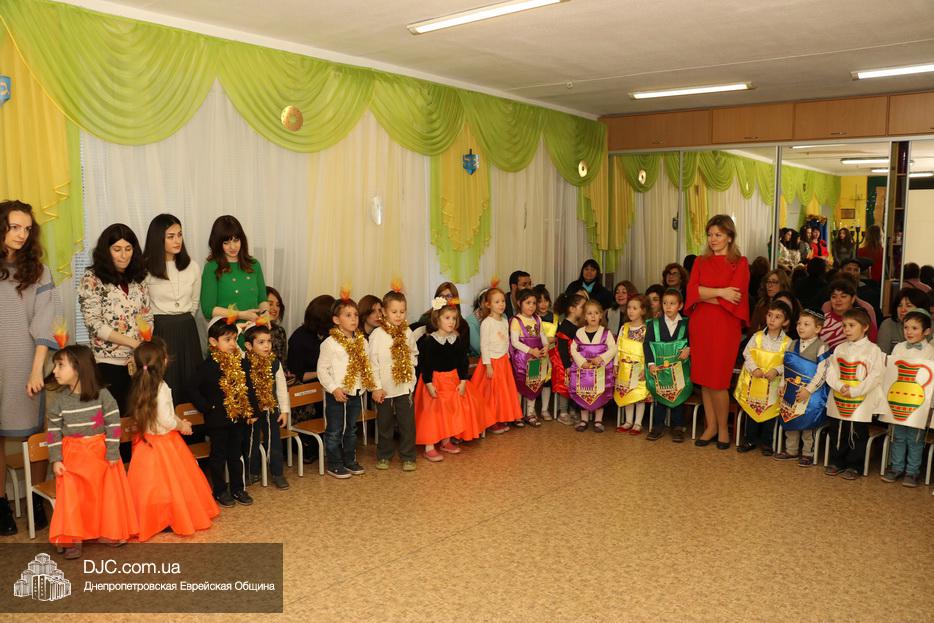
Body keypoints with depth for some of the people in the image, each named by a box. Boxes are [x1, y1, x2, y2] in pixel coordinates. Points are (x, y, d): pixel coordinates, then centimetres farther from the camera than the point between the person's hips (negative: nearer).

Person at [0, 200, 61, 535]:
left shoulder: (38, 272, 3)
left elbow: (43, 325, -3)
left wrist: (37, 369, -12)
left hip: (27, 364, 0)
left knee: (36, 433, 3)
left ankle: (37, 501, 15)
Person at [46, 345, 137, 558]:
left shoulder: (101, 394, -11)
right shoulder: (58, 399, -3)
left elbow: (113, 424, -8)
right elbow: (54, 430, 2)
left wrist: (112, 453, -9)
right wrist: (56, 459, -4)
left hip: (101, 451, -1)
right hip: (72, 454, 1)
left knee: (109, 492, 4)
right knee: (71, 495, -6)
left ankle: (110, 532, 21)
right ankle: (72, 538, 4)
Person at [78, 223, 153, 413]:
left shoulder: (138, 278, 9)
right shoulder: (92, 279, -4)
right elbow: (94, 324, -11)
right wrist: (133, 342, -15)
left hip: (139, 362, 4)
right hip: (109, 363, -4)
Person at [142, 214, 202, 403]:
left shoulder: (192, 267, 6)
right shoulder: (145, 269, -8)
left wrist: (183, 322, 15)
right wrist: (164, 324, 3)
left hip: (187, 332, 4)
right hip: (159, 332, -4)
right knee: (163, 387, 0)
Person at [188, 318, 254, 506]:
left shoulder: (240, 362, 1)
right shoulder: (208, 366, -15)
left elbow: (247, 387, 12)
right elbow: (192, 388, -14)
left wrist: (249, 411, 6)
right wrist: (206, 407, -14)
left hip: (238, 418, 5)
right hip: (218, 419, -5)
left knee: (236, 454, 15)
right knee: (218, 455, 9)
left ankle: (237, 488, 27)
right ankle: (220, 491, 21)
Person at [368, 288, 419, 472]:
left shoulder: (407, 332, 2)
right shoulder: (377, 334, -8)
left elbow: (414, 354, 15)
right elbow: (372, 362, -7)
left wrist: (410, 366, -3)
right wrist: (376, 387, -9)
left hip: (405, 386, 2)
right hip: (385, 388, -2)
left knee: (408, 423, 5)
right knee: (385, 424, 11)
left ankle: (408, 457, 19)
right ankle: (384, 456, 26)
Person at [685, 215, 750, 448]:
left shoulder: (739, 263, 0)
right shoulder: (701, 262, 11)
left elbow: (733, 296, -12)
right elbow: (692, 290, -2)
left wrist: (705, 294, -7)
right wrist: (720, 292, -12)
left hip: (725, 326, -4)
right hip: (700, 324, 4)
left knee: (717, 380, -5)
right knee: (704, 378, 6)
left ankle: (723, 428, 13)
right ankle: (711, 426, 18)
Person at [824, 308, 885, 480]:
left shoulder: (873, 350, -6)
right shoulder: (840, 349, 7)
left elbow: (875, 376, -12)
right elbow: (831, 371, 4)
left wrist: (854, 391, -17)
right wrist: (840, 386, -14)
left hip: (861, 401, -4)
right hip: (838, 400, 5)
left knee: (857, 435, 4)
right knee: (836, 432, 11)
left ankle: (854, 466, 16)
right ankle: (836, 462, 24)